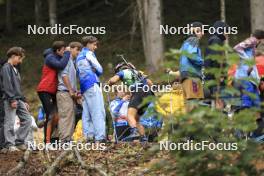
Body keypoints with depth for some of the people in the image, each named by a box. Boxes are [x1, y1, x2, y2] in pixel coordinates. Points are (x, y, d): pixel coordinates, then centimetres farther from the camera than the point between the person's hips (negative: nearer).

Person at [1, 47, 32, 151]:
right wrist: (12, 99, -21)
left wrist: (24, 101, 21)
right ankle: (10, 145, -8)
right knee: (10, 122, -9)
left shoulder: (14, 69, 23)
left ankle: (19, 142, 7)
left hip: (19, 100, 9)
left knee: (27, 120, 4)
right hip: (10, 100, -9)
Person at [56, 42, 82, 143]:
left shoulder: (73, 62, 25)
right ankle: (65, 140, -19)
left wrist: (75, 92, 11)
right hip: (64, 93, -10)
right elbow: (64, 75, -14)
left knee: (71, 118, 7)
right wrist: (71, 90, -14)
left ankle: (68, 140, 7)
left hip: (70, 94, 10)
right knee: (66, 116, -14)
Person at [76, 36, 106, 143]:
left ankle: (89, 136, 1)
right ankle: (100, 137, -20)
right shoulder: (89, 54, -1)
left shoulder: (79, 56, 23)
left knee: (86, 113, 5)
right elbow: (100, 69, -3)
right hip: (92, 84, -9)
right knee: (98, 111, -12)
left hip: (83, 87, 9)